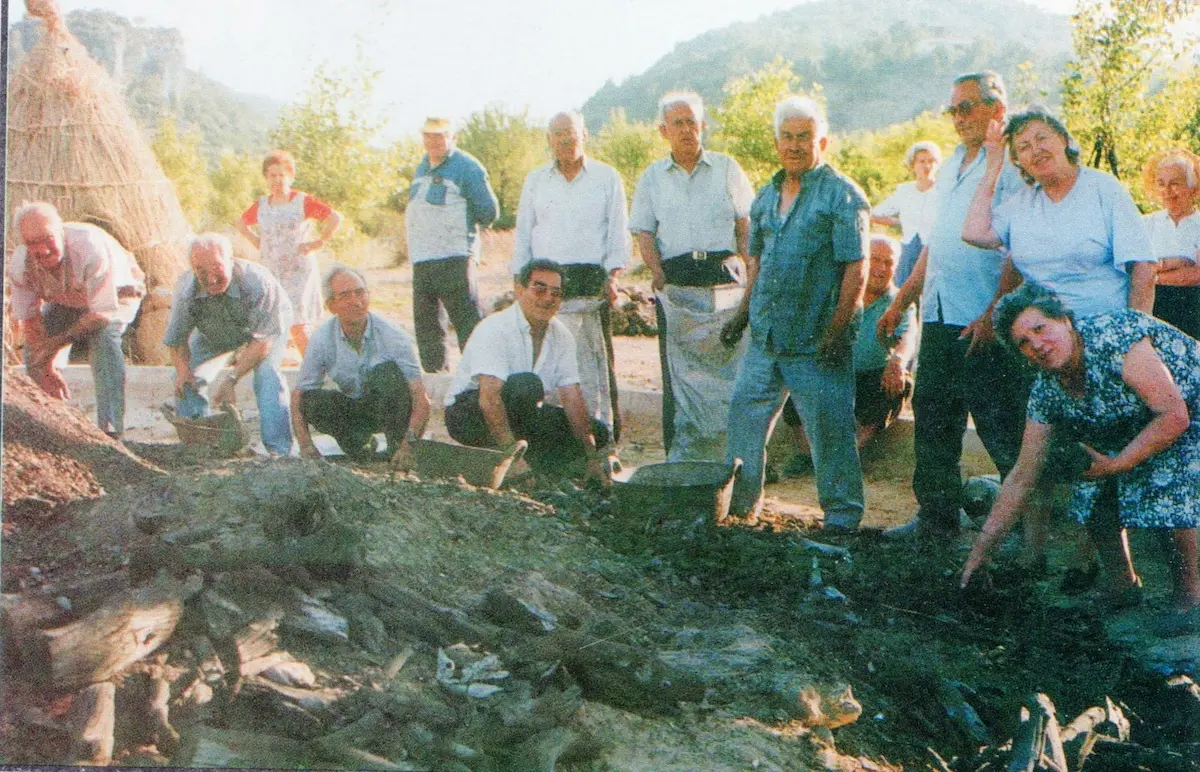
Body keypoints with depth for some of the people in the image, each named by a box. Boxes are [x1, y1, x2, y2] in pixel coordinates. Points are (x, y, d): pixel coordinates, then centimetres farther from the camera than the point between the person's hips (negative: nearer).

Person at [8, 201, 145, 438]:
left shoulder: (90, 248, -41)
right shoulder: (19, 265, -26)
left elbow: (102, 313, -36)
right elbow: (29, 321, -15)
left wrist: (59, 341, -35)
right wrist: (47, 369, -18)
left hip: (114, 293, -5)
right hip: (64, 302, 5)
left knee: (103, 337, -33)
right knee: (33, 351, -8)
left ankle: (110, 428, -34)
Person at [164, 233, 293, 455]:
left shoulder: (257, 281, -42)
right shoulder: (186, 289, -30)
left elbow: (263, 339, -35)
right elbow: (176, 339, -14)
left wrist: (232, 378, -41)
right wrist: (182, 368, -33)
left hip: (269, 325, -4)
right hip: (214, 335, 4)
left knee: (267, 375, -28)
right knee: (187, 379, -7)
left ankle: (279, 451, -24)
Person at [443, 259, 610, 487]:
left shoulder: (561, 336, -1)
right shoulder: (494, 329, -23)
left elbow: (573, 399, -5)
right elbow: (489, 398, -34)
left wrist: (592, 458, -12)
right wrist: (512, 455, -42)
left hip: (519, 415, 7)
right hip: (469, 414, -7)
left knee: (598, 433, -5)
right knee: (527, 384, -35)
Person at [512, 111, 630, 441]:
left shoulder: (606, 177, 9)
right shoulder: (535, 180, 16)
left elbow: (618, 230, 6)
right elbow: (523, 232, 18)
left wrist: (613, 275, -7)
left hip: (591, 281, -2)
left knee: (596, 358, -4)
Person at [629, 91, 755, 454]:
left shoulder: (726, 168, 12)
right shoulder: (652, 177, 15)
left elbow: (746, 221, 10)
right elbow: (644, 232, 10)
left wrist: (743, 260, -5)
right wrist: (657, 271, -6)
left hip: (722, 271, -1)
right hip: (675, 277, 1)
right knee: (675, 367, -3)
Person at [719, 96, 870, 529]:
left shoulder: (842, 194, -8)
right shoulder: (767, 195, 13)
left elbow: (856, 269, -13)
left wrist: (836, 331, -18)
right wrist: (743, 314, 15)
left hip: (815, 342, -7)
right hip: (764, 336, 7)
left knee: (829, 427, -1)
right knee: (745, 414, 11)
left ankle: (842, 516, 11)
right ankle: (739, 501, 25)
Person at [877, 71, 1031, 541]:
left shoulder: (1010, 166, -8)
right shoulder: (952, 166, 19)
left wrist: (993, 314, -23)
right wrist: (900, 303, 20)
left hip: (985, 323, -8)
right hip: (938, 316, 9)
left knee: (1001, 427, -4)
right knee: (932, 417, 12)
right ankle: (937, 519, 22)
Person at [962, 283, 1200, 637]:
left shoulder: (1115, 336, -33)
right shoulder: (1047, 391, -12)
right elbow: (1022, 477, -8)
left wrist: (1116, 465, -30)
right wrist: (979, 552, -10)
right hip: (1132, 428, 6)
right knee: (1094, 493, -9)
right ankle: (1123, 586, 15)